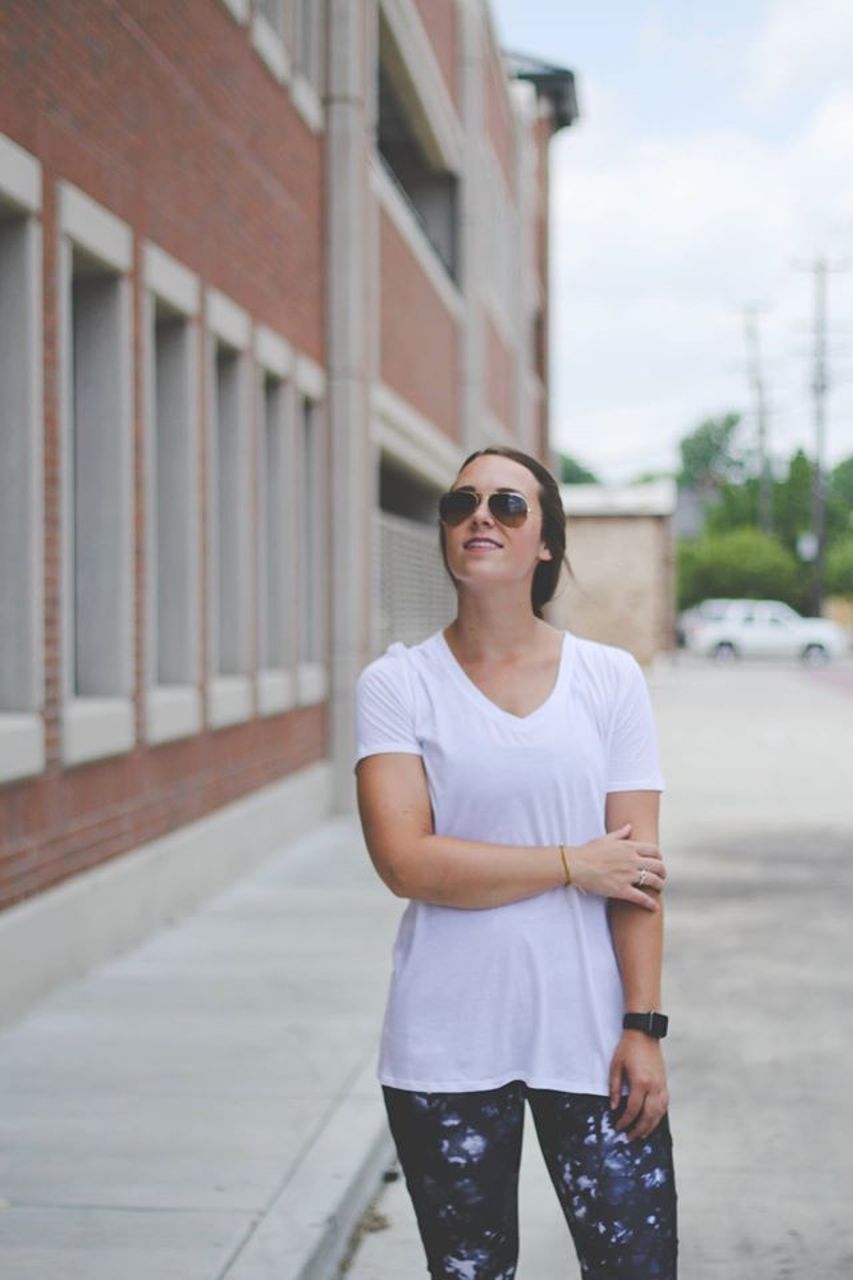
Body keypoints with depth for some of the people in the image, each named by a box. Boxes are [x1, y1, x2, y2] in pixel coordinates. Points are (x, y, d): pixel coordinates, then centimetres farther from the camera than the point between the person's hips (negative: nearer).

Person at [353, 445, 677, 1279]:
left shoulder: (610, 679, 1)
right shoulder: (397, 684, -2)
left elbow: (637, 874, -1)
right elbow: (405, 862, -13)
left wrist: (644, 1026, -7)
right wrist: (574, 865, -11)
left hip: (589, 1036, 1)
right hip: (446, 1046, 0)